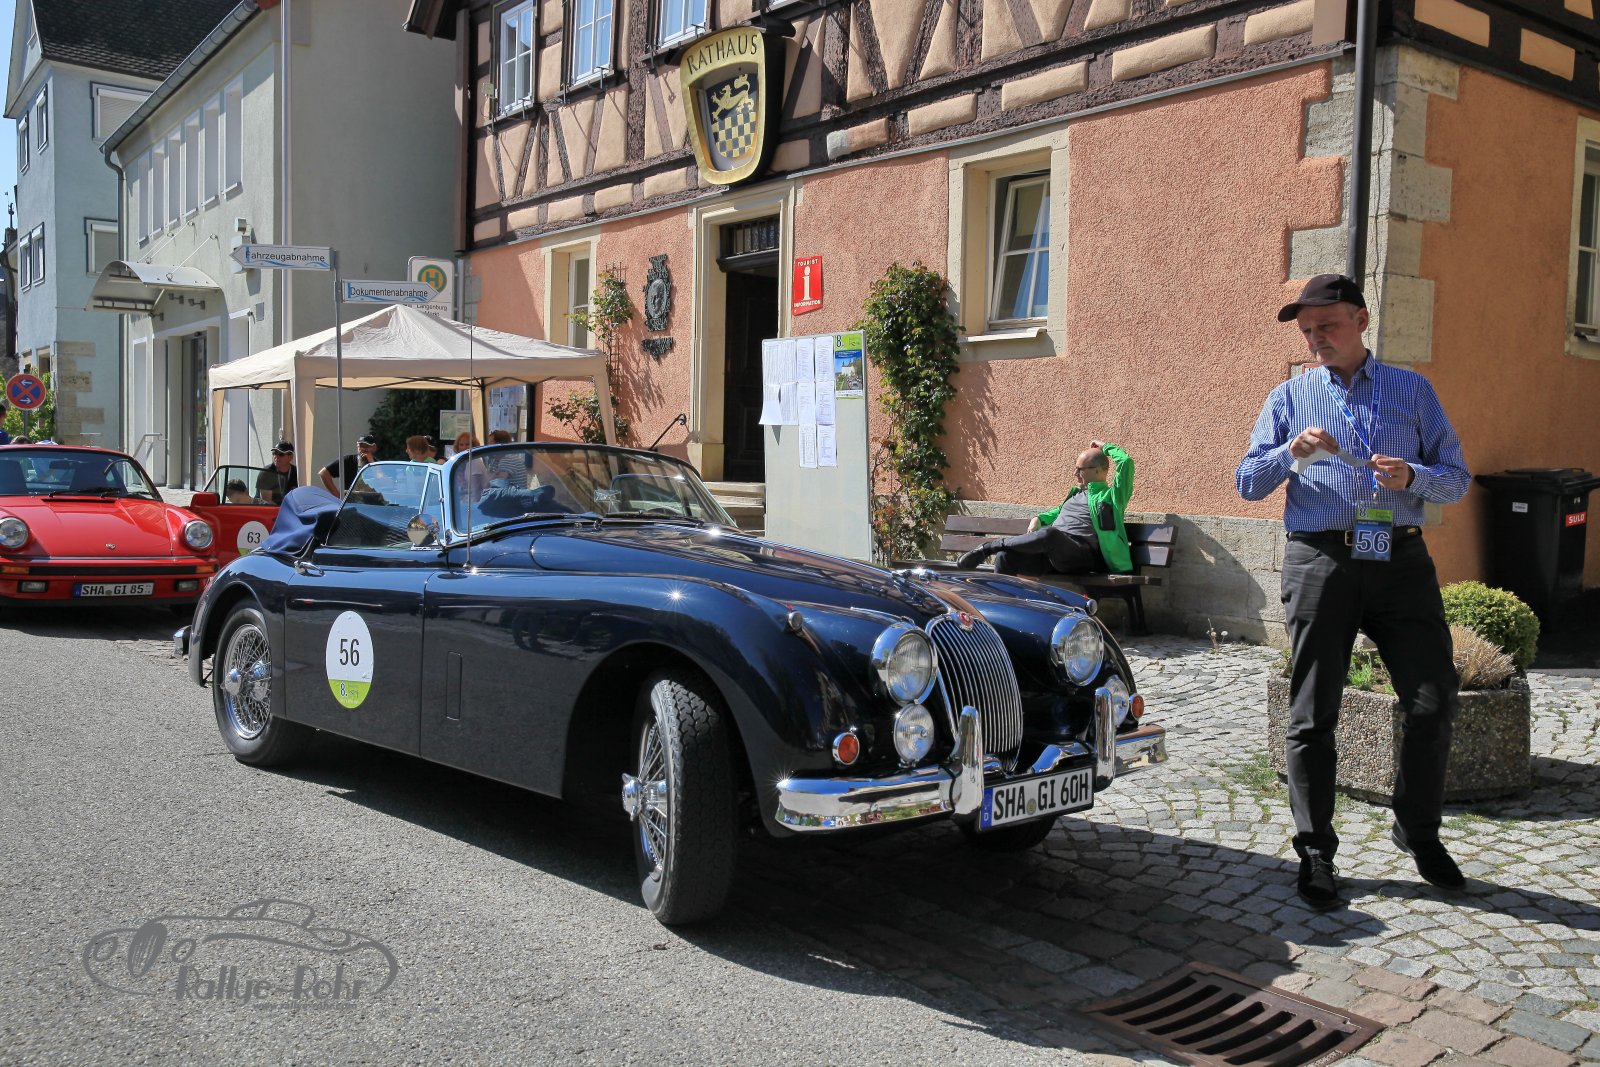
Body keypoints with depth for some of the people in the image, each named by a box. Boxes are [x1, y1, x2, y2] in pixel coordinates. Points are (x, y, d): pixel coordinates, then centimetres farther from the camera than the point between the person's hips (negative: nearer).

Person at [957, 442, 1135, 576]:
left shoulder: (1111, 496, 10)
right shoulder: (1076, 493, 33)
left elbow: (1126, 462, -4)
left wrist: (1105, 447, 12)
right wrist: (1039, 519, 28)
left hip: (1081, 554, -7)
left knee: (1049, 535, -40)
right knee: (1005, 555, -21)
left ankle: (987, 547, -28)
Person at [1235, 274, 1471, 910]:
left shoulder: (1413, 391, 14)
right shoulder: (1290, 398, 12)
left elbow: (1457, 480, 10)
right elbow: (1247, 483, 7)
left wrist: (1412, 476, -11)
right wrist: (1293, 450, -12)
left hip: (1402, 561, 1)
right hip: (1320, 562, -1)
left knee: (1433, 702, -1)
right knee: (1312, 715, 1)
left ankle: (1418, 834, 21)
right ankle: (1315, 853, 12)